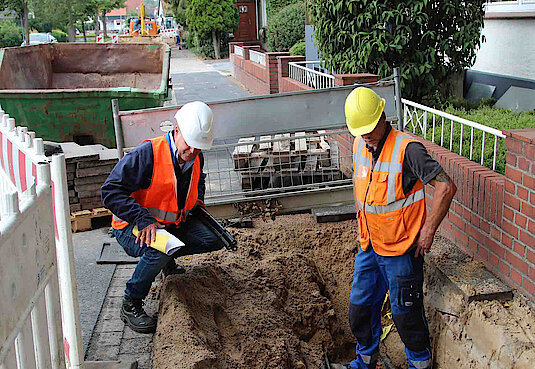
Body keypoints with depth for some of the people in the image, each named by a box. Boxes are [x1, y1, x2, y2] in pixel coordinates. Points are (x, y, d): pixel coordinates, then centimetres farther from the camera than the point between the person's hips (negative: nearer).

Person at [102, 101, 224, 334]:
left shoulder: (196, 158, -1)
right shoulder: (146, 154, -24)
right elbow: (111, 192, -26)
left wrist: (197, 200, 4)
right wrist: (143, 220, -35)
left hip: (172, 224, 7)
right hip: (133, 228, -7)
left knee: (214, 239, -6)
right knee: (159, 250, -37)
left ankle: (166, 259, 17)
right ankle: (130, 305, -14)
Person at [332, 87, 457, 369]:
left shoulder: (406, 148, -22)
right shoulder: (359, 145, 1)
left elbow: (446, 187, -24)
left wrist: (427, 232, -19)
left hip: (401, 250, -7)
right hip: (369, 247, 7)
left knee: (405, 312, 6)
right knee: (360, 307, 16)